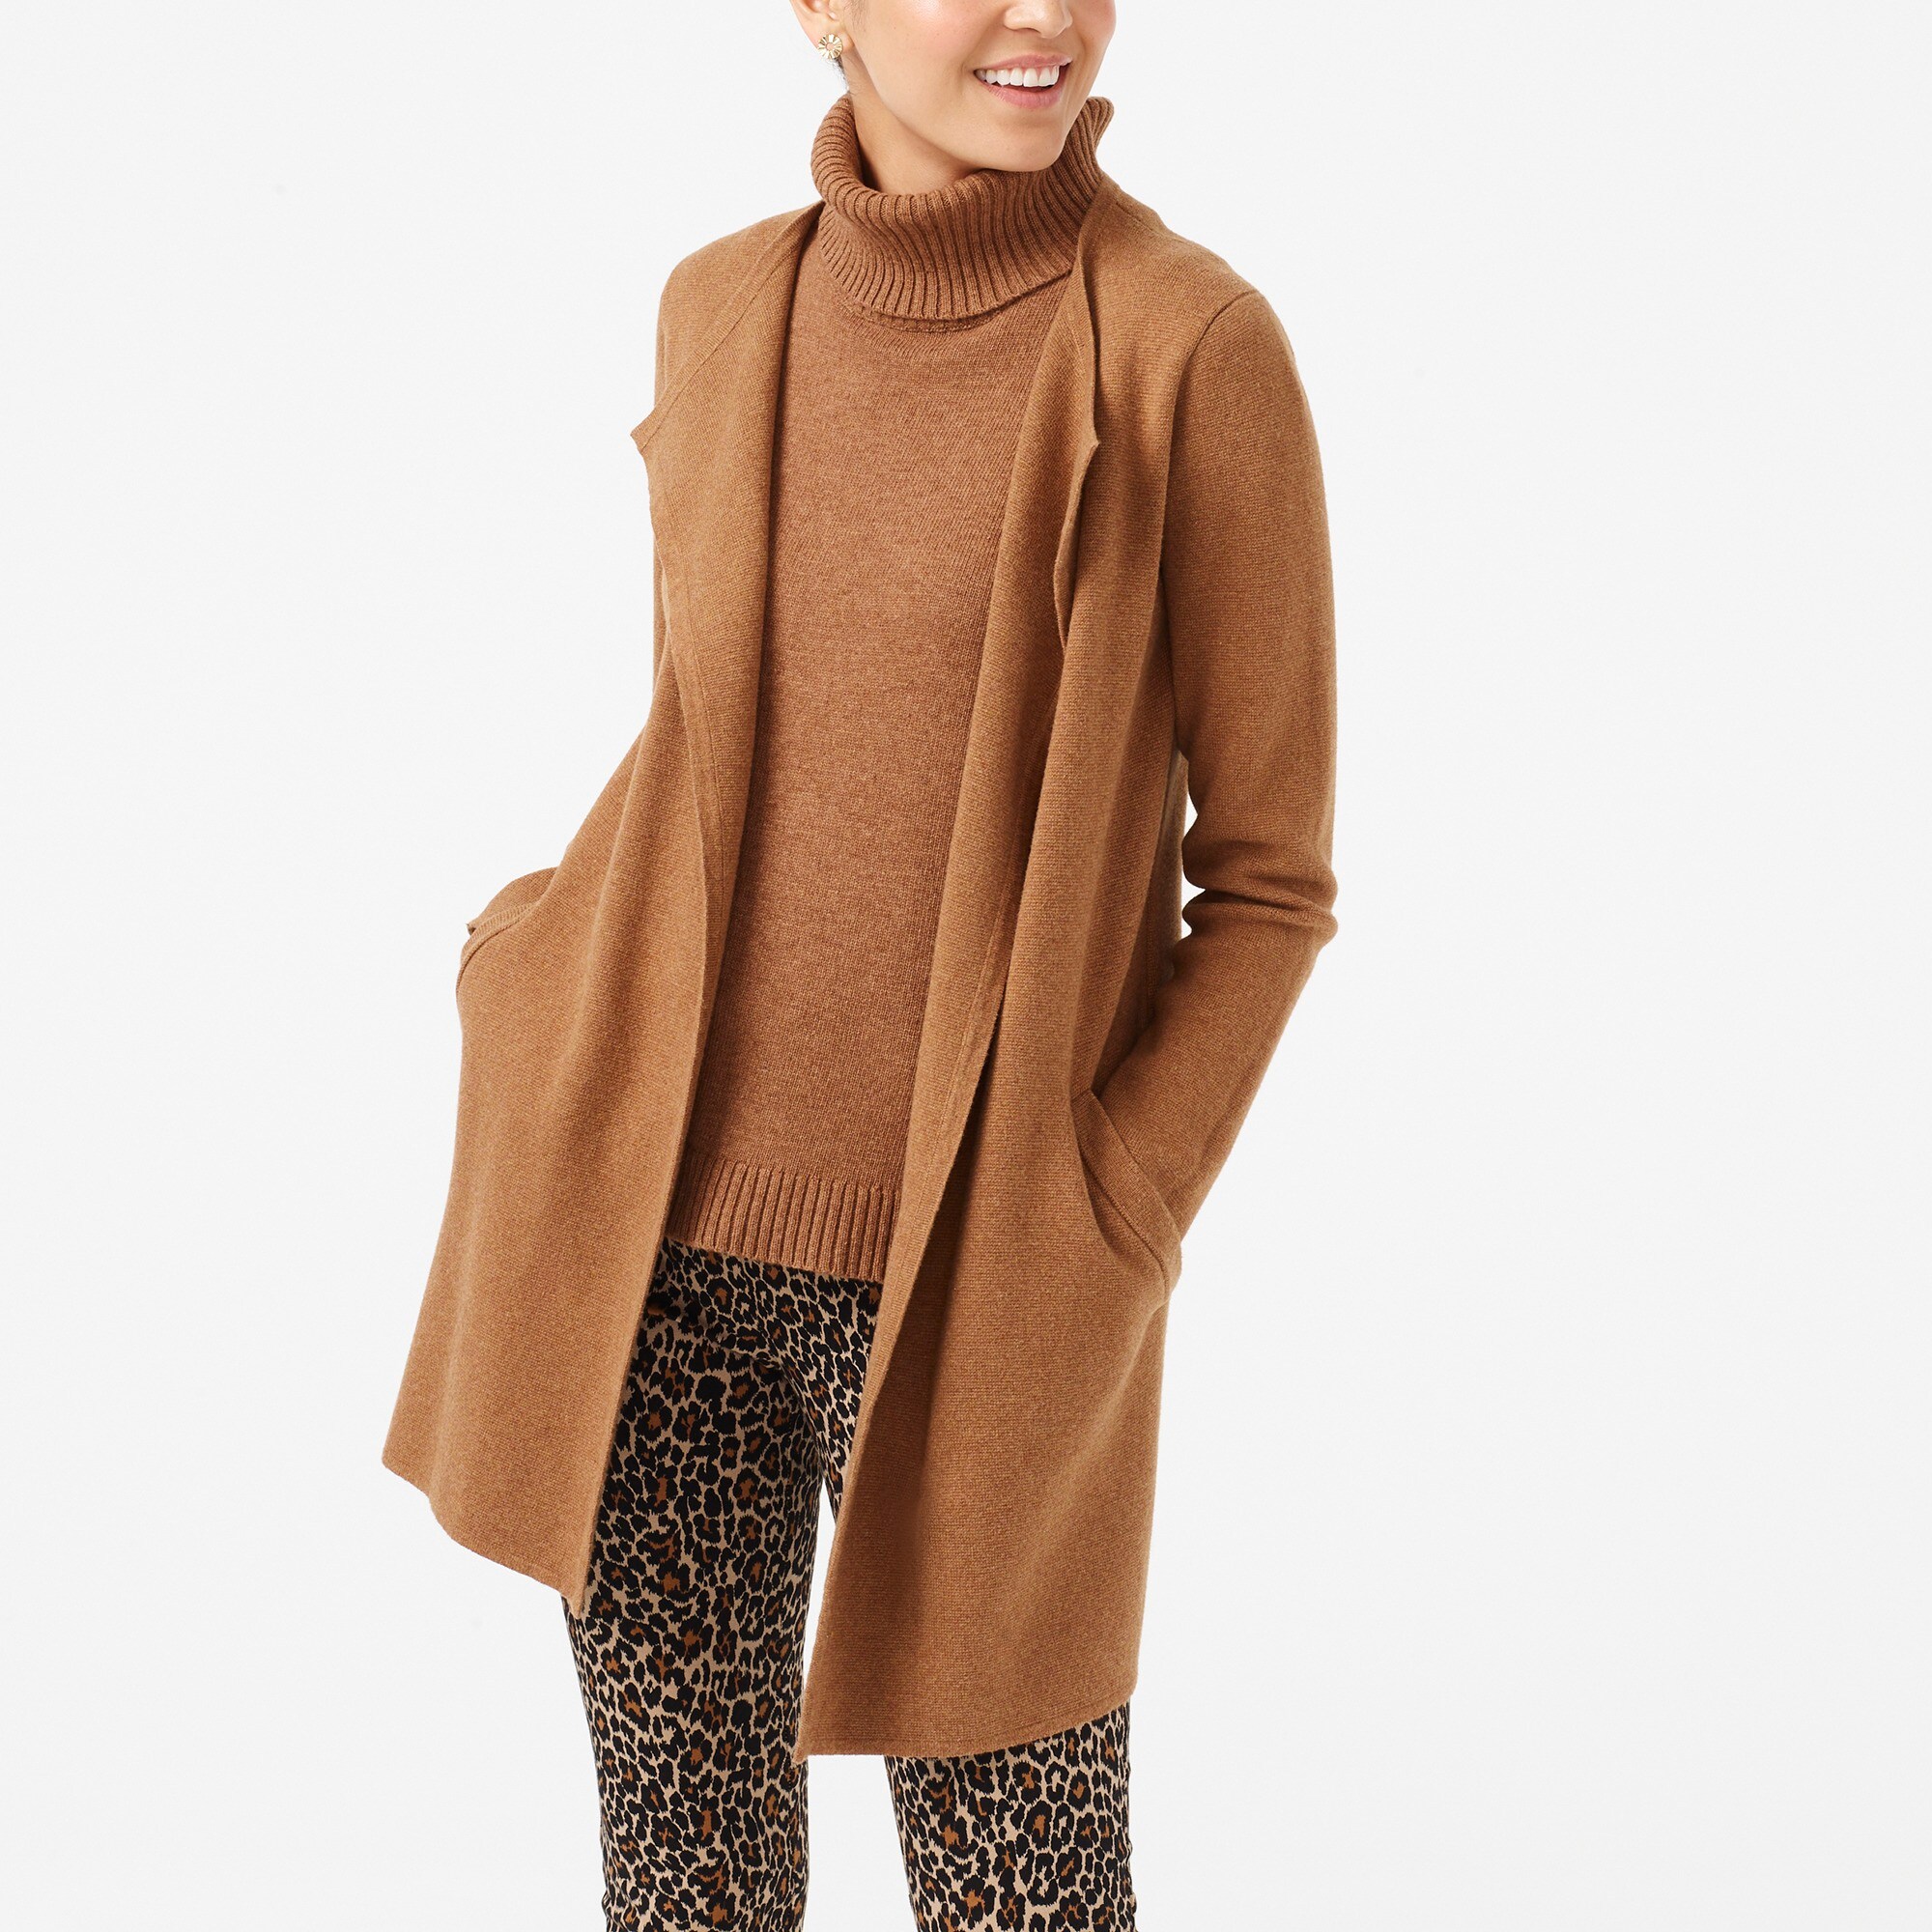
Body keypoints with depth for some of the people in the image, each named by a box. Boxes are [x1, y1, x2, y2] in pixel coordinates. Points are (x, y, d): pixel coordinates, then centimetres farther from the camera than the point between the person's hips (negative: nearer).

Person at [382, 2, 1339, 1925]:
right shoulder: (718, 306, 4)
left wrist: (1104, 1227, -12)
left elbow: (1270, 875, -5)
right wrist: (556, 972, 7)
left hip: (968, 1281, -3)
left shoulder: (1192, 343, -9)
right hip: (656, 1239, 4)